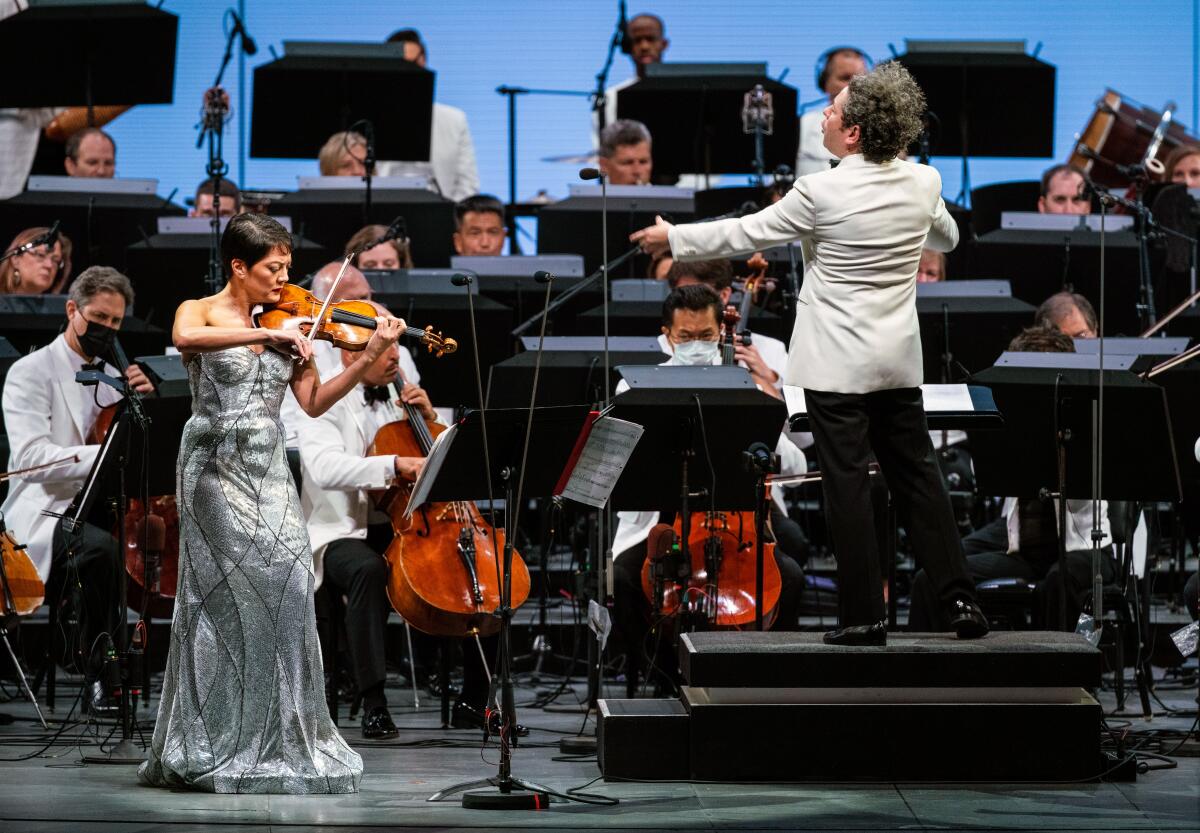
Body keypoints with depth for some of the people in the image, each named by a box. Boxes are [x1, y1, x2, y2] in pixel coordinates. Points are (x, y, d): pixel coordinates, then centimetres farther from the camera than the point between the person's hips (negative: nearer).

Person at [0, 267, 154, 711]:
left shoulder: (110, 377, 19)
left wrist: (145, 402, 2)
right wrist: (103, 453, -31)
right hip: (45, 513, -7)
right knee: (99, 546, -37)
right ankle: (96, 677, -26)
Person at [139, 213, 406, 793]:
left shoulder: (287, 324, 11)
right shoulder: (200, 312, 0)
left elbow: (314, 403, 6)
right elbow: (186, 338, -26)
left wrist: (369, 359, -6)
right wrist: (267, 335, -30)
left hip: (269, 473, 4)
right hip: (217, 467, -4)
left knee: (285, 586, -9)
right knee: (233, 592, -10)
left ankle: (277, 739, -4)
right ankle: (217, 744, -3)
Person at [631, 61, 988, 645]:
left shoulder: (822, 192, -17)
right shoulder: (923, 184, -1)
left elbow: (745, 233, -6)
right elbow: (946, 238, 20)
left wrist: (673, 237, 8)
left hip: (837, 365, -5)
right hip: (898, 362, 5)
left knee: (847, 483, 0)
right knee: (916, 475, 12)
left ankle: (864, 615, 2)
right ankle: (959, 597, 8)